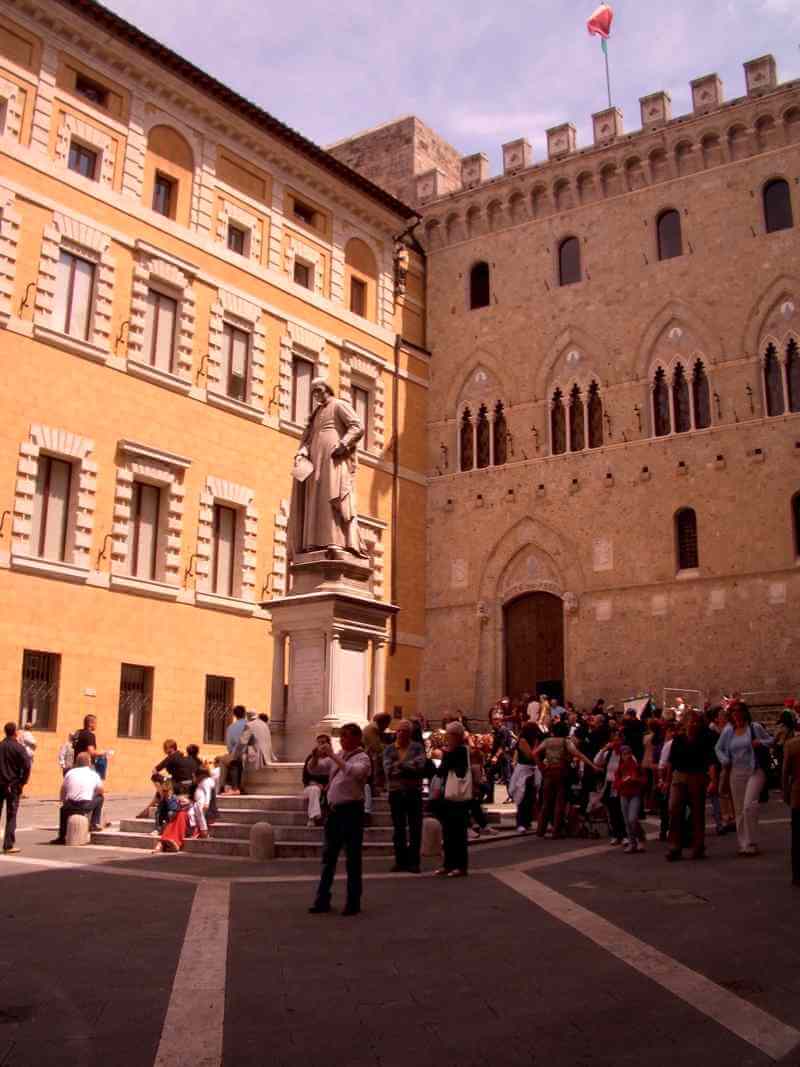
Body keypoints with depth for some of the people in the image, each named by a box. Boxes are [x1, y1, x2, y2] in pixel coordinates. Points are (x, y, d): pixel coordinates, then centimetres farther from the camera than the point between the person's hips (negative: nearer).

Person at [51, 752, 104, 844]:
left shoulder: (70, 773, 8)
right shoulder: (94, 774, 6)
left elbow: (63, 790, 11)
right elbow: (100, 791, 15)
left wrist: (64, 802, 26)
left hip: (70, 806, 2)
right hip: (86, 806, -2)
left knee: (63, 809, 36)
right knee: (99, 798, 25)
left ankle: (62, 837, 36)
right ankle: (95, 823, 23)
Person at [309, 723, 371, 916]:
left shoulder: (362, 758, -8)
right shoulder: (337, 756, 12)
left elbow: (353, 772, -30)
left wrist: (334, 756, -28)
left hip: (351, 810, -7)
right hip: (334, 809, 7)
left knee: (352, 858, 1)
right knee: (328, 857, 12)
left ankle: (353, 902, 10)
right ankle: (322, 900, 19)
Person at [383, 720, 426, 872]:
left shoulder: (417, 747, 1)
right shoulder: (389, 749, 5)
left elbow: (420, 765, -17)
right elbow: (388, 769, -10)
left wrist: (399, 765, -15)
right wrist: (409, 768, -16)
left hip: (414, 792, -2)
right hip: (396, 792, 2)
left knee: (415, 829, 0)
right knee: (398, 829, 8)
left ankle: (413, 862, 6)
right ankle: (400, 861, 17)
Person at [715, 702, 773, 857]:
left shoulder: (755, 727, 0)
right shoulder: (727, 731, 8)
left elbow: (771, 740, 9)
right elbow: (718, 748, 18)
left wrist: (761, 743, -12)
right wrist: (725, 761, 1)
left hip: (755, 771, -4)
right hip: (736, 773, 4)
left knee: (749, 805, -19)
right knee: (739, 809, 8)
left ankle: (752, 844, -9)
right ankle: (743, 844, 19)